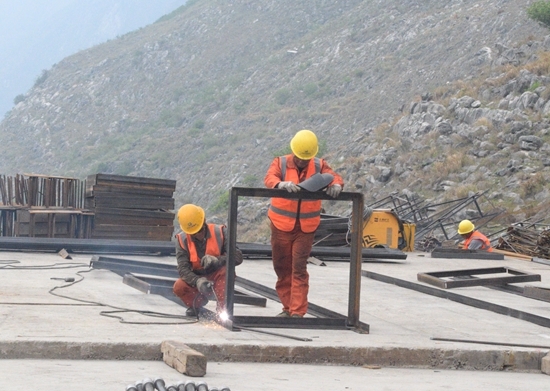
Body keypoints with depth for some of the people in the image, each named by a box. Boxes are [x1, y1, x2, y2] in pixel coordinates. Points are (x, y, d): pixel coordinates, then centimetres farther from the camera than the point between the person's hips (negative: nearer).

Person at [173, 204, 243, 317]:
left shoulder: (219, 233, -14)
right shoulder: (182, 240, -11)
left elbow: (238, 257, -19)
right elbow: (183, 269, -20)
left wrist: (217, 260, -38)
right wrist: (197, 281, -41)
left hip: (218, 277, -2)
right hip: (196, 277, 2)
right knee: (179, 287, -27)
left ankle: (222, 308, -21)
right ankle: (198, 302, 6)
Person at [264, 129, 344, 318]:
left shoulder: (319, 165, 3)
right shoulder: (280, 163, -3)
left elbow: (334, 176, -11)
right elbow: (269, 179, -21)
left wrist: (336, 185, -36)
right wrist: (282, 184, -44)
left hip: (305, 227, 0)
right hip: (281, 225, 0)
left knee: (299, 268, -6)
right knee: (282, 267, 7)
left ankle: (298, 312, -5)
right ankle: (288, 307, 19)